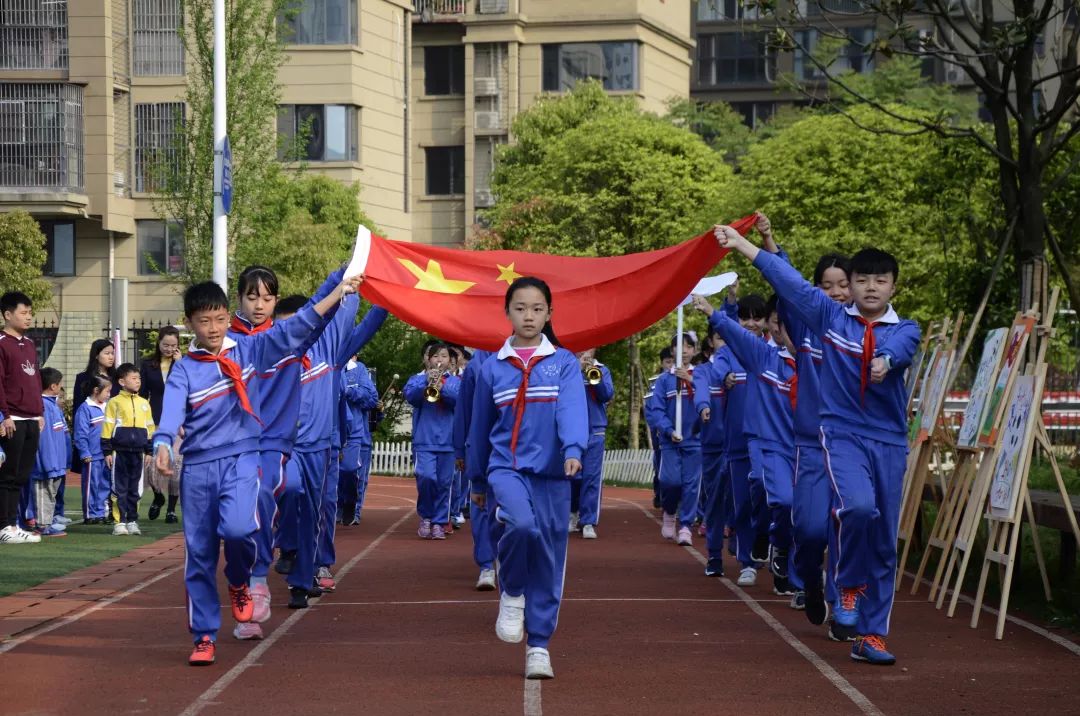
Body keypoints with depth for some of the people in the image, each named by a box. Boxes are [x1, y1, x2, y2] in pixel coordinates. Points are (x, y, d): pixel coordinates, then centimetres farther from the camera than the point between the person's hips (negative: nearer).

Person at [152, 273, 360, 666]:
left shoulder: (249, 349, 5)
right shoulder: (184, 371, 2)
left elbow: (292, 330, -1)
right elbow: (172, 411, -14)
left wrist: (338, 292, -10)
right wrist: (162, 444, -36)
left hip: (241, 460, -1)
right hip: (197, 466, 1)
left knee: (237, 527, -27)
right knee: (199, 553, 4)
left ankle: (239, 583, 7)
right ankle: (204, 637, 16)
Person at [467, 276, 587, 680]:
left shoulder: (564, 363, 2)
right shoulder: (493, 368, 6)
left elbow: (572, 409, -14)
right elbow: (480, 427, 14)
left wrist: (573, 450, -32)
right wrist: (477, 480, 19)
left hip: (551, 471, 0)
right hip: (506, 466, 0)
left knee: (548, 558, 1)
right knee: (522, 524, -29)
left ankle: (539, 646, 13)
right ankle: (511, 594, -1)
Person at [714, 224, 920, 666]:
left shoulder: (904, 330, 5)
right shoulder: (831, 318, 6)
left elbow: (900, 349, -18)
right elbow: (788, 280, 1)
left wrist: (885, 360, -42)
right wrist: (741, 245, -3)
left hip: (889, 442, 2)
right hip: (842, 434, -2)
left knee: (885, 541, 3)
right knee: (859, 506, -29)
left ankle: (871, 637, 11)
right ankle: (850, 585, -1)